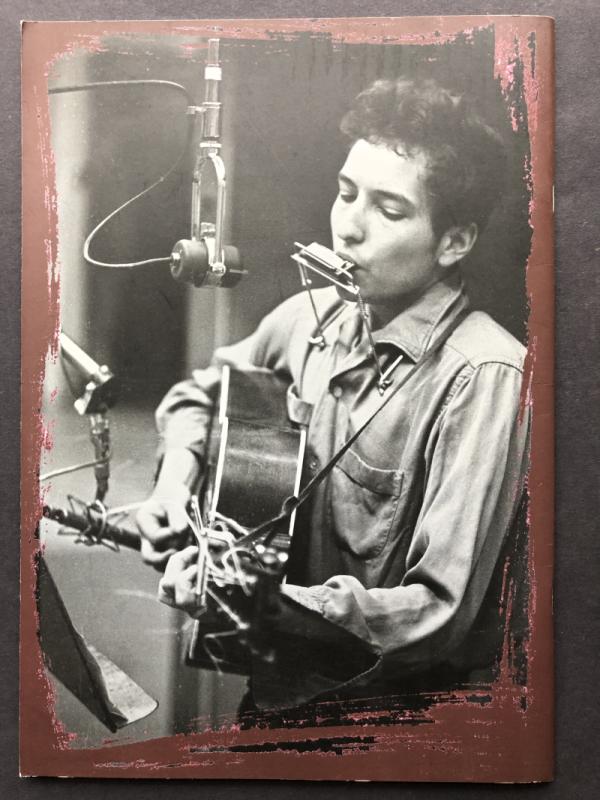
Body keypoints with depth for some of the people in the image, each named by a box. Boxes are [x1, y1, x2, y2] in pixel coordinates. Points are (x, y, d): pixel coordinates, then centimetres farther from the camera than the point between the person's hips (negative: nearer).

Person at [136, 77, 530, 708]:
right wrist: (177, 479, -4)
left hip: (395, 686, -5)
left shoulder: (483, 374, -23)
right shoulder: (315, 314, -3)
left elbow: (440, 612, -23)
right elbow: (202, 392, 16)